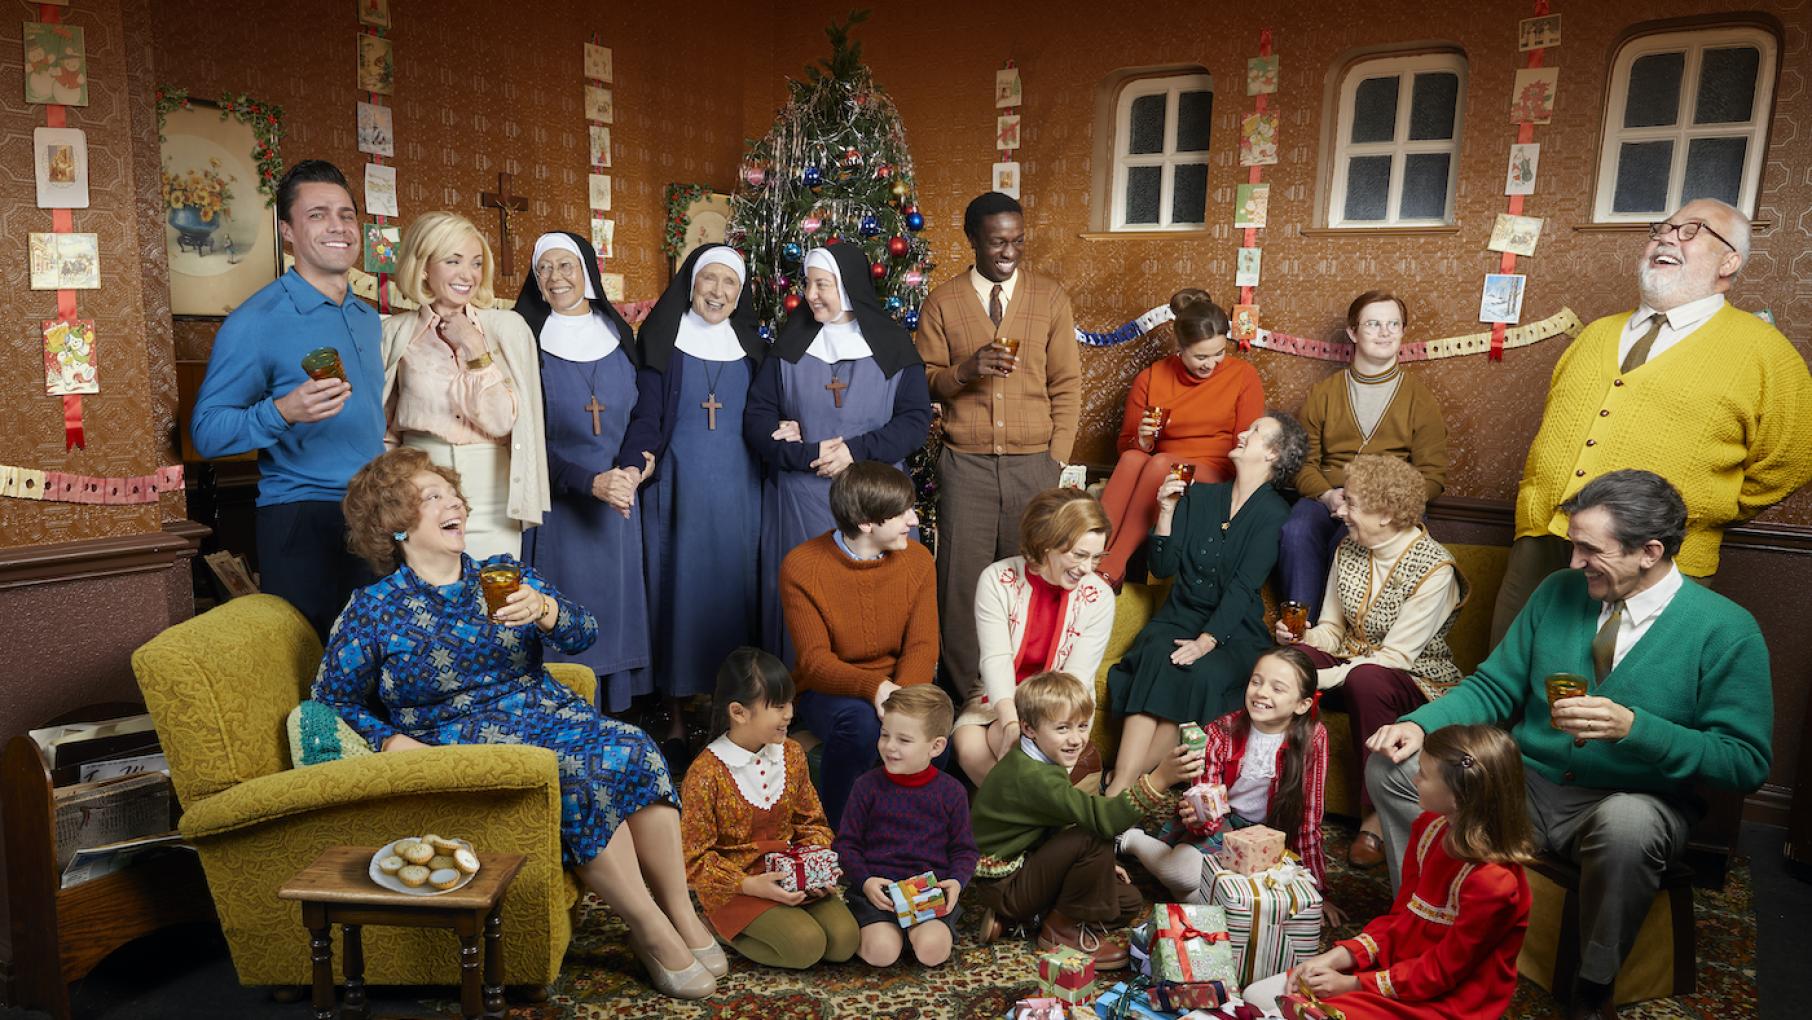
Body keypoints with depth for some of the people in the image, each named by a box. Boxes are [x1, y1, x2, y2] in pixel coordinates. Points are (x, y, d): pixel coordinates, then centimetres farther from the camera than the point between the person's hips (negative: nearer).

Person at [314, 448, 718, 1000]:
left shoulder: (503, 575, 12)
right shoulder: (373, 611, 6)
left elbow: (583, 632, 1)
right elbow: (332, 700, 8)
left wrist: (544, 611, -22)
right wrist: (392, 740, -9)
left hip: (550, 717, 4)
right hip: (463, 742, -4)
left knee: (633, 750, -28)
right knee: (577, 778, -33)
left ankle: (683, 915, -17)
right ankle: (653, 934, -20)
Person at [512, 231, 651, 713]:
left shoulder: (619, 337, 10)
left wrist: (633, 470, -8)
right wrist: (591, 482, -17)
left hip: (619, 501, 4)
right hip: (557, 506, -3)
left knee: (615, 608, 7)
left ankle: (614, 717, 17)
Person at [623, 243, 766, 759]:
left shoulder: (750, 345, 12)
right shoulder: (663, 341, 3)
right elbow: (646, 415, -4)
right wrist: (633, 464, -21)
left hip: (737, 489, 2)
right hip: (678, 487, -2)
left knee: (734, 586, 4)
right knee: (676, 587, 1)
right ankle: (676, 718, 12)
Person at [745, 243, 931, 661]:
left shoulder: (891, 344, 4)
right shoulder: (791, 341, 7)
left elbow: (916, 419, -1)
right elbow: (757, 417, 2)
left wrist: (858, 450, -14)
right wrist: (807, 455, -13)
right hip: (799, 503, 1)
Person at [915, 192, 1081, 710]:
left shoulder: (1050, 296, 7)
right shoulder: (942, 302, 6)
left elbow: (1067, 384, 7)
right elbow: (925, 383, 4)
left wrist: (1057, 457, 0)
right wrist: (966, 369, -16)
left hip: (1034, 463, 0)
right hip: (965, 466, 0)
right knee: (963, 579, 0)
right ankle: (966, 695, 14)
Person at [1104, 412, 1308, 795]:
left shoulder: (1274, 515, -1)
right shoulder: (1199, 495, 12)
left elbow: (1244, 587, -12)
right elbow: (1163, 568, 9)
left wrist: (1206, 640, -24)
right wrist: (1167, 511, -4)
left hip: (1233, 630, -3)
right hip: (1180, 616, 3)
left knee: (1202, 674, -34)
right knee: (1157, 660, -30)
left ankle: (1123, 785, -34)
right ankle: (1121, 785, -38)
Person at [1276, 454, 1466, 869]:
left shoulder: (1435, 569, -18)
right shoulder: (1348, 549, 3)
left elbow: (1395, 656, -21)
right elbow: (1332, 628, 8)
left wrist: (1323, 679, -28)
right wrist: (1302, 638, -16)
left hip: (1416, 680, -5)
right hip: (1351, 661, 6)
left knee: (1366, 681, -41)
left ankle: (1376, 816, -25)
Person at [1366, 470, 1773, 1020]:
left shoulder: (1726, 630, -10)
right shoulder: (1557, 592, 2)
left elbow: (1747, 763, -13)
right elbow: (1494, 687, 7)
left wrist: (1634, 728, -28)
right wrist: (1420, 724, -11)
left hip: (1634, 804, -4)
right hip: (1526, 784, 4)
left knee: (1627, 824, -40)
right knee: (1391, 765, -14)